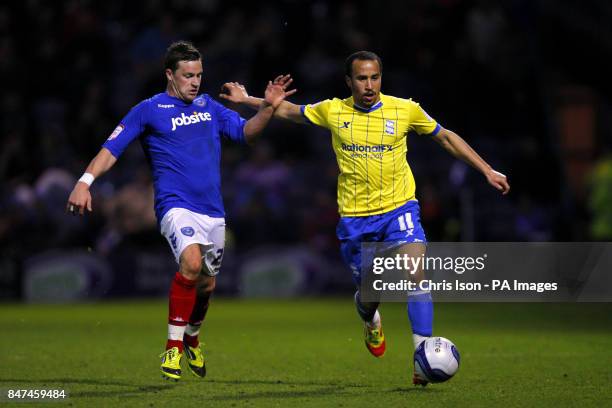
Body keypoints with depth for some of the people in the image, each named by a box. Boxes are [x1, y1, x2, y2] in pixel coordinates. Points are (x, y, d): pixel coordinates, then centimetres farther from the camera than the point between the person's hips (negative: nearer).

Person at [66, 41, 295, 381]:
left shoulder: (208, 106, 14)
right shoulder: (150, 110, 0)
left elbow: (246, 132, 15)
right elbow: (112, 148, -2)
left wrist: (268, 107, -2)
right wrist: (85, 181, -15)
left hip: (213, 210, 6)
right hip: (176, 205, -6)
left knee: (207, 284, 13)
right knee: (191, 262, -30)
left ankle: (192, 339, 42)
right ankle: (173, 348, -21)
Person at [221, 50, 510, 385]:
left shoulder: (405, 109, -2)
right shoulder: (332, 111, 0)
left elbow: (446, 138, 10)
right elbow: (289, 111, 17)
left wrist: (487, 171, 8)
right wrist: (247, 99, 13)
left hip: (399, 209, -1)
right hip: (354, 217, 1)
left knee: (416, 275, -22)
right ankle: (371, 321, 44)